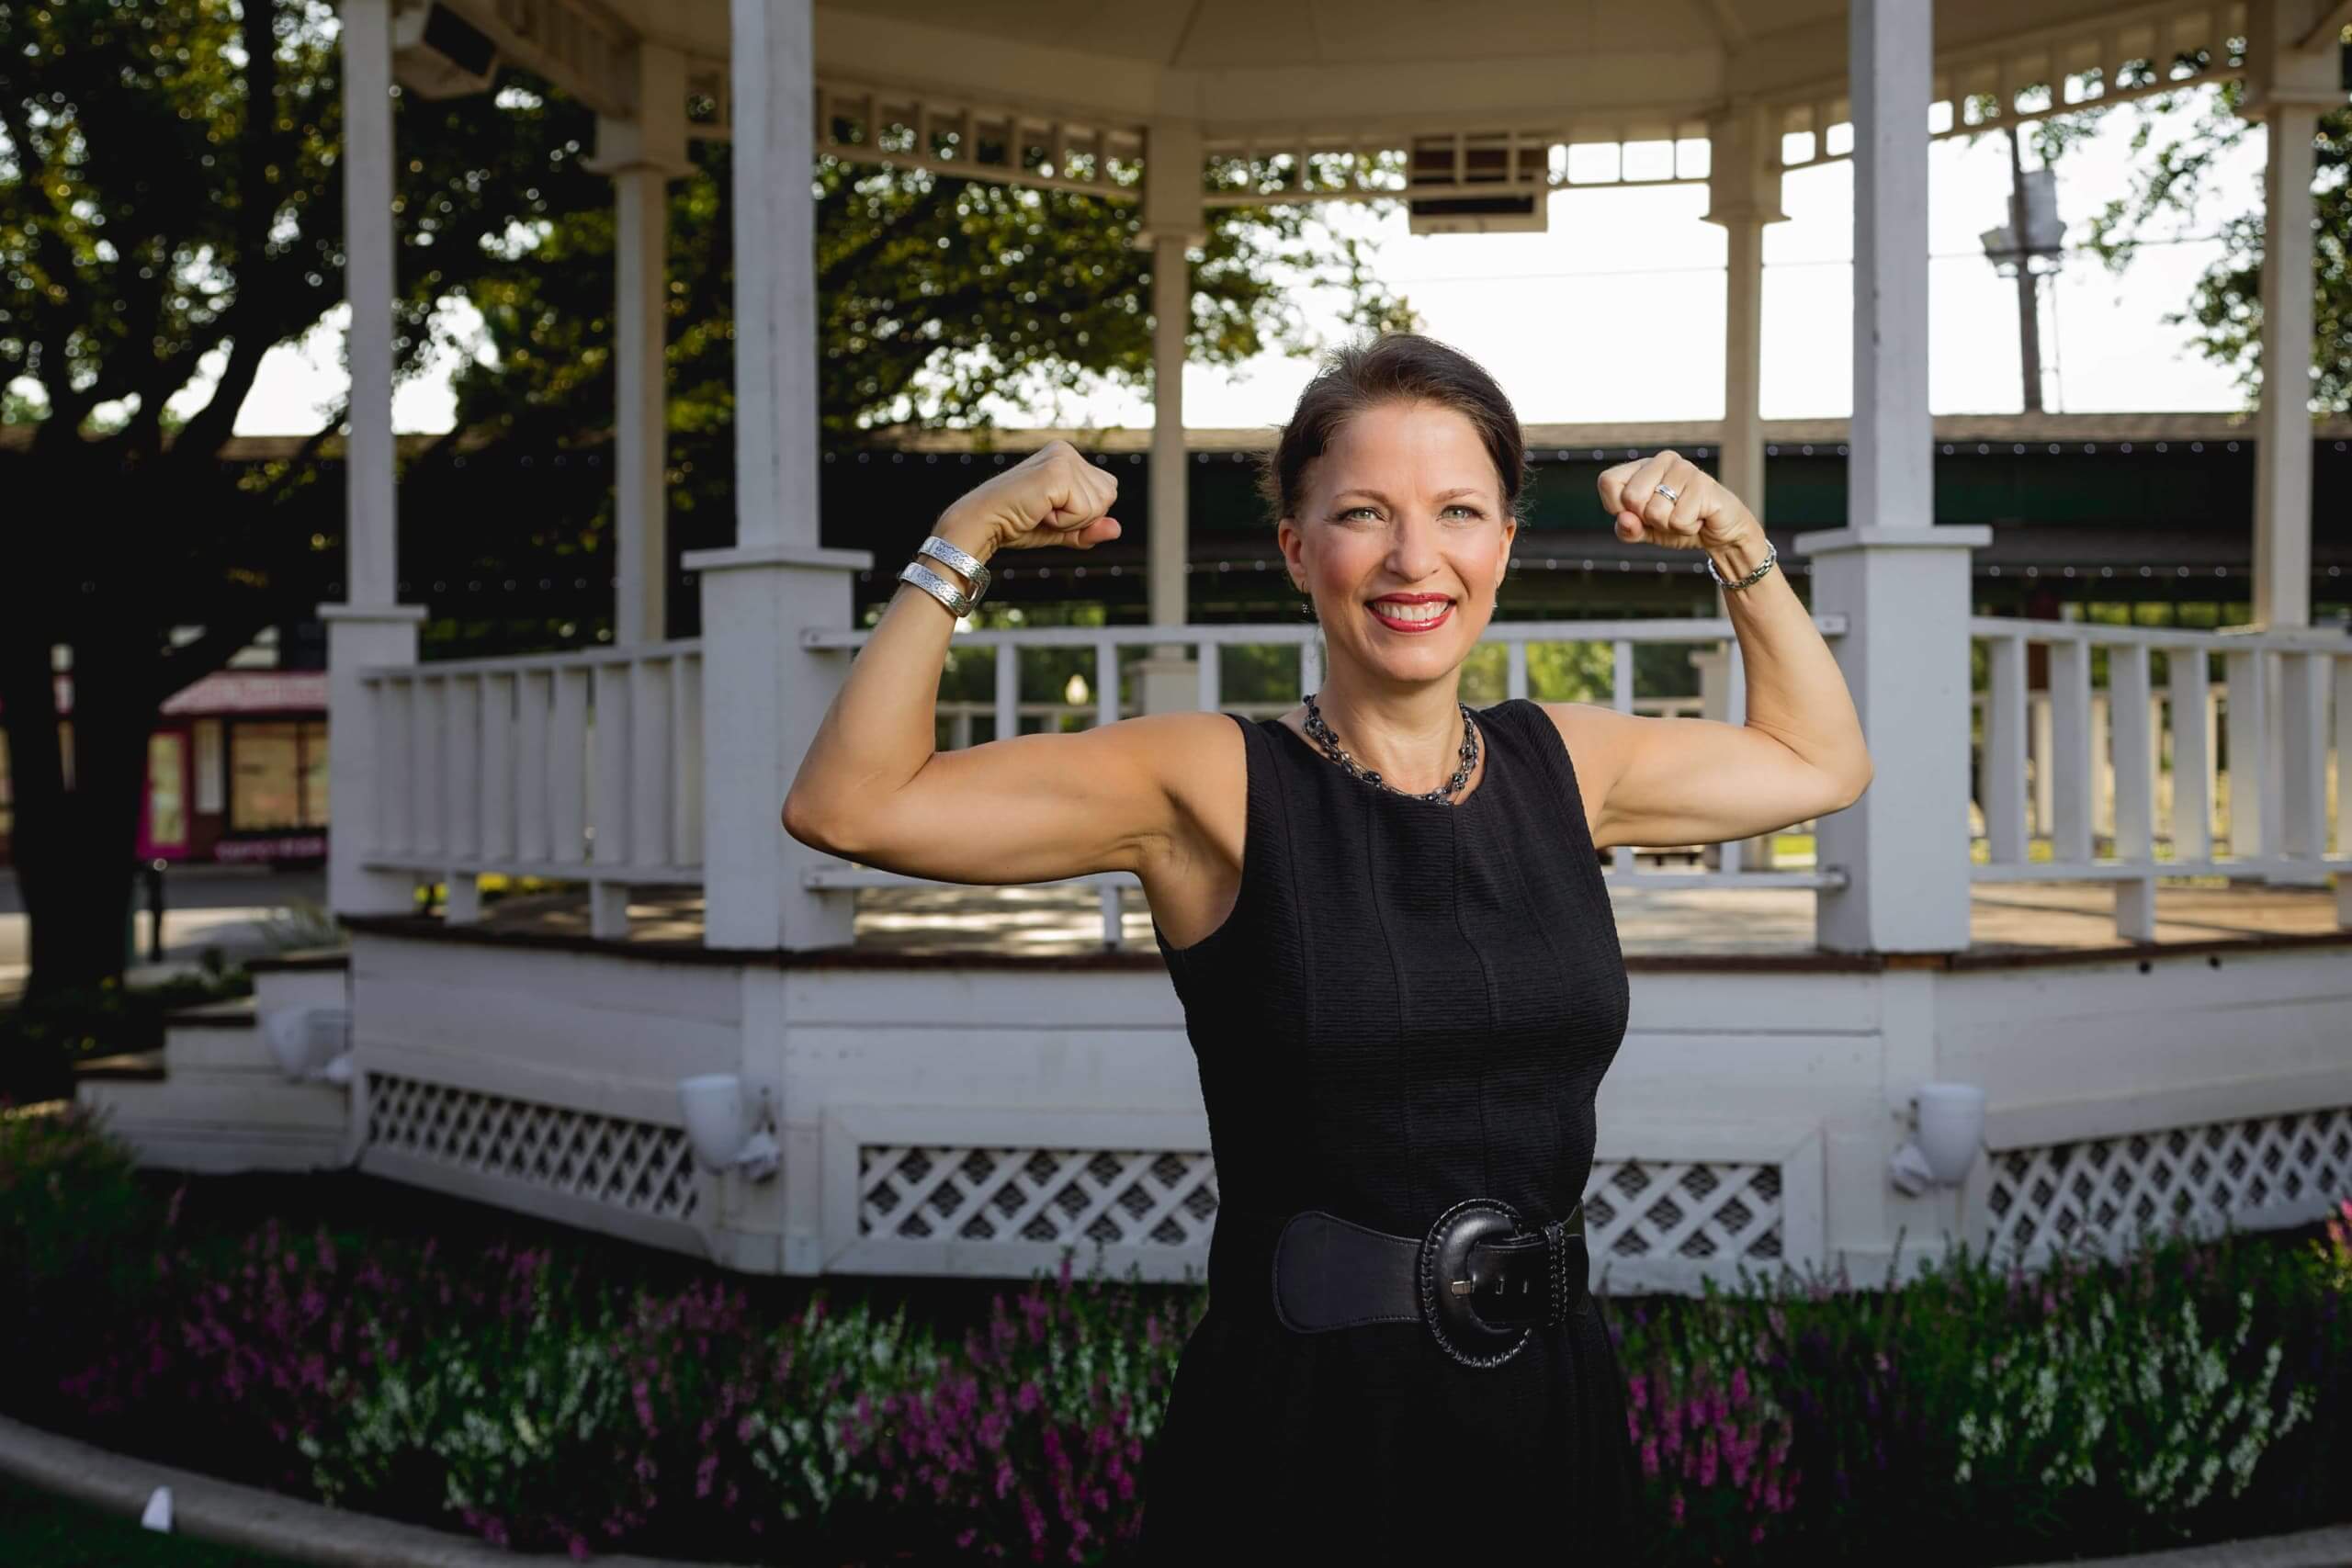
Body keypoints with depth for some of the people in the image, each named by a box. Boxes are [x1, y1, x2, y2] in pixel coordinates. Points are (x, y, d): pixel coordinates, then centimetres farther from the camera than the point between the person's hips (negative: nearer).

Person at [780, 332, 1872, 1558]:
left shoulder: (1566, 767, 5)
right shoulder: (1214, 786, -8)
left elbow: (1819, 761, 23)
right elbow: (848, 805, -15)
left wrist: (1738, 549, 13)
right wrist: (965, 544, -16)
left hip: (1551, 1410, 4)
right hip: (1300, 1424, -4)